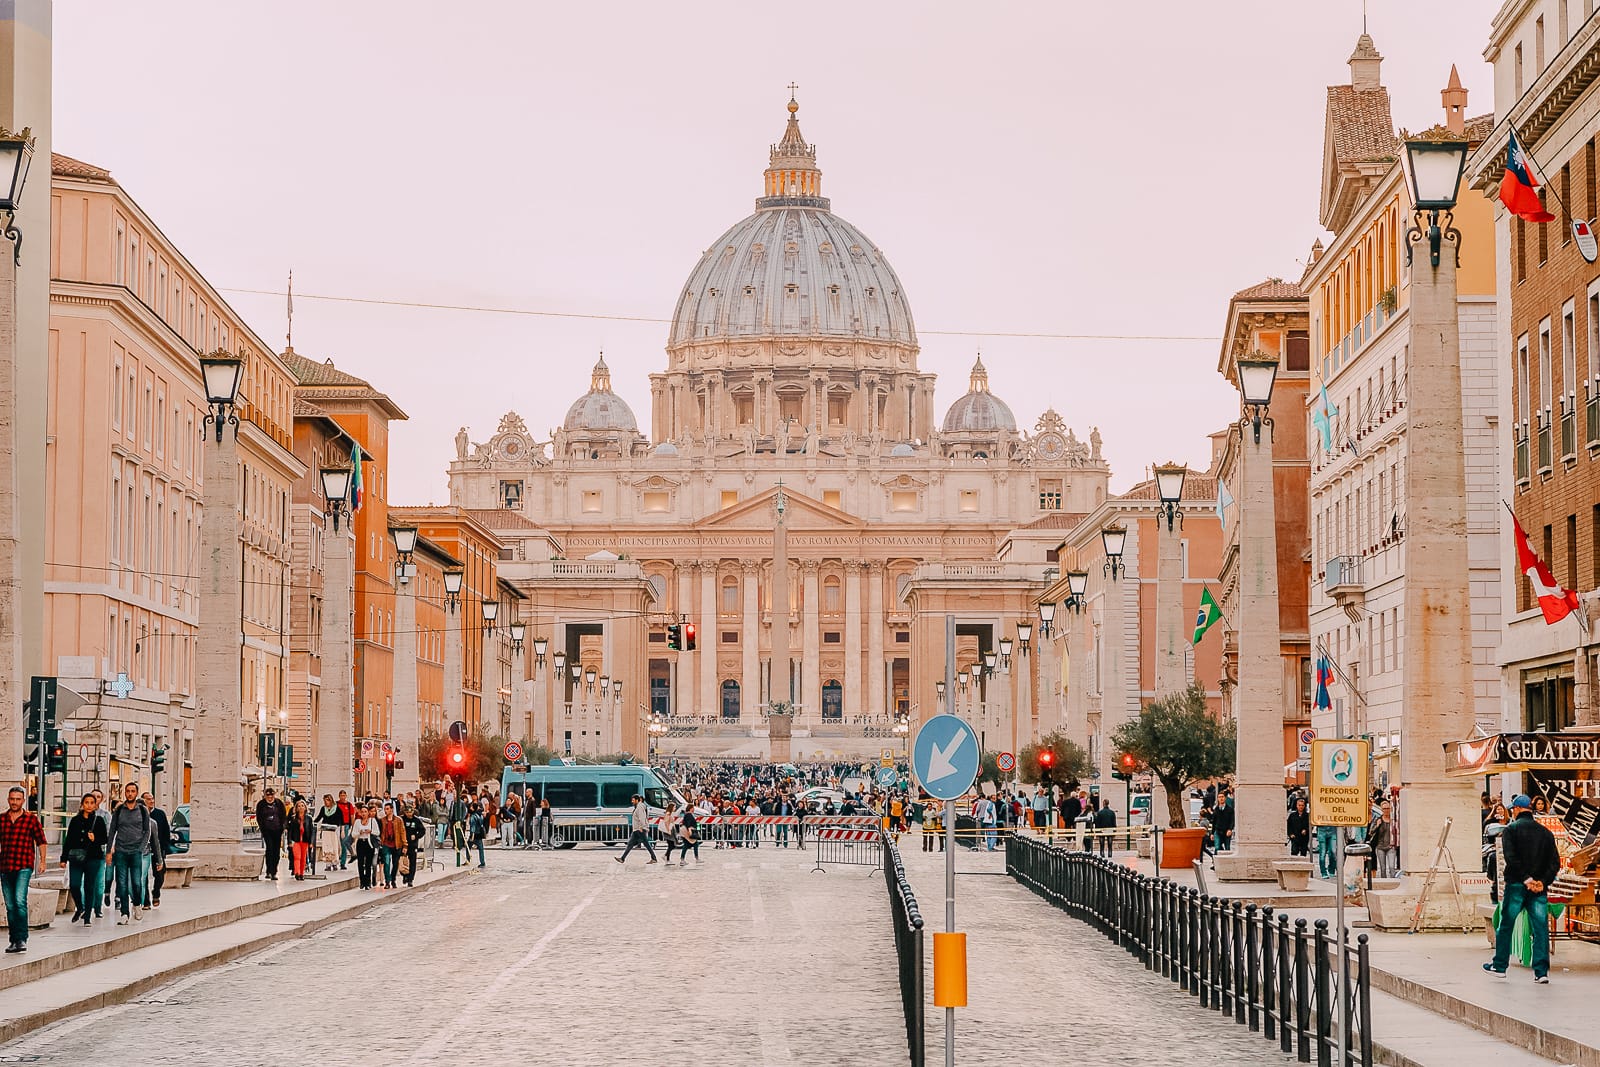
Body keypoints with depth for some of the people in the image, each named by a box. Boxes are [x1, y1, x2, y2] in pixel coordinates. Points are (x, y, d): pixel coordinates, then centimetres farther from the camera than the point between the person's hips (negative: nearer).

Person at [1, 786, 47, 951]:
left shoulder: (31, 819, 2)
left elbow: (41, 841, 8)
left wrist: (42, 860, -1)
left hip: (24, 867, -4)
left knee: (20, 901, -19)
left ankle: (22, 939, -19)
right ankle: (14, 941, 15)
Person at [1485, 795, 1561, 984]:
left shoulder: (1510, 830, -1)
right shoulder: (1546, 832, 11)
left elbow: (1511, 858, -15)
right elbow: (1555, 862, 2)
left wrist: (1527, 879, -13)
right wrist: (1543, 881, -5)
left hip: (1516, 885, -3)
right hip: (1540, 888, 3)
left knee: (1506, 926, 10)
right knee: (1541, 928, 0)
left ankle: (1499, 966, 17)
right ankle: (1542, 971, -6)